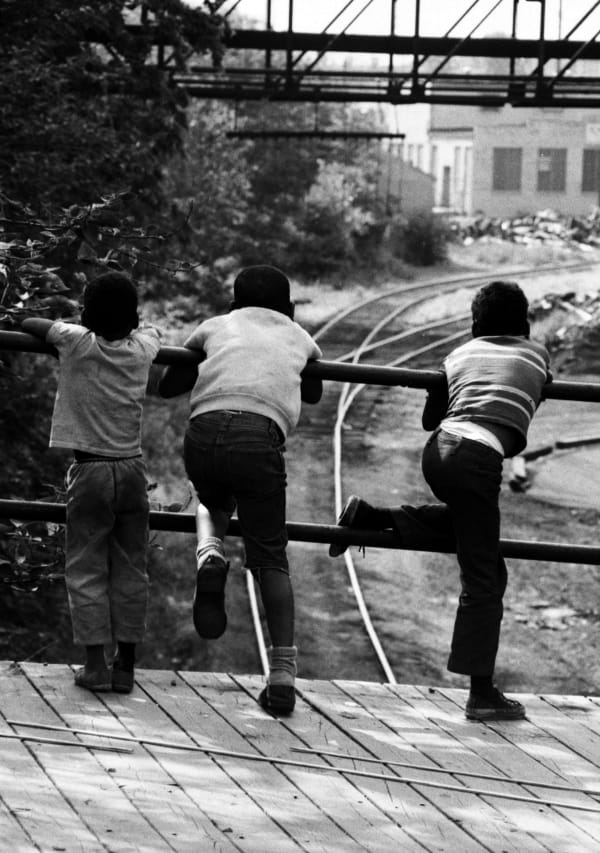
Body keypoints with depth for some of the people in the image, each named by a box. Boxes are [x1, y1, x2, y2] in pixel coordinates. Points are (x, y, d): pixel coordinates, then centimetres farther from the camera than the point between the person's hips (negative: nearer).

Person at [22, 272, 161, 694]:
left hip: (90, 470, -3)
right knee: (130, 570, 7)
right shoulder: (143, 349, 2)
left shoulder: (77, 343, -7)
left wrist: (68, 331, 24)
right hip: (132, 469, 3)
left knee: (86, 570, 2)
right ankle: (125, 666, 7)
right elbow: (153, 329, 27)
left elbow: (29, 323, 8)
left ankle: (96, 664, -4)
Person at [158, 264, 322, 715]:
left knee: (213, 503, 35)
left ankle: (210, 555, 2)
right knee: (270, 557, 8)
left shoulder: (216, 327, 27)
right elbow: (314, 394, 48)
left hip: (204, 431, 1)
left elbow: (168, 386, 32)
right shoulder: (300, 339, 29)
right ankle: (282, 671, -1)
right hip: (260, 436, -1)